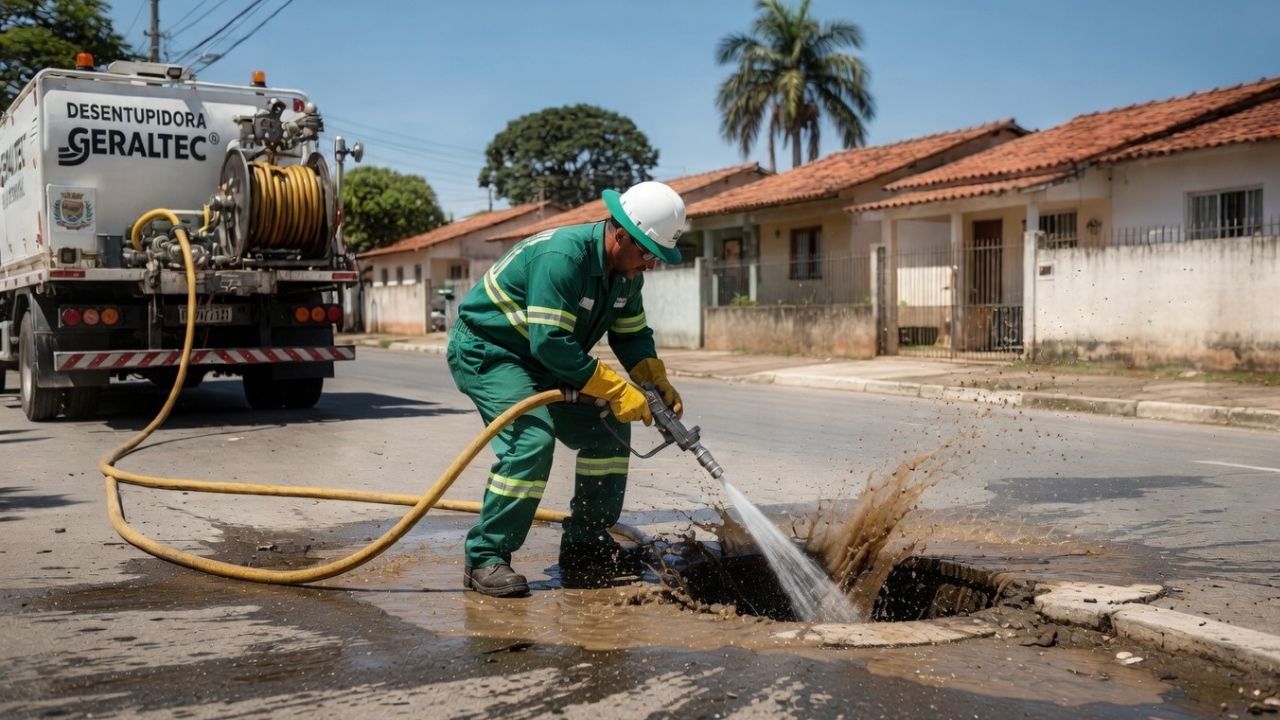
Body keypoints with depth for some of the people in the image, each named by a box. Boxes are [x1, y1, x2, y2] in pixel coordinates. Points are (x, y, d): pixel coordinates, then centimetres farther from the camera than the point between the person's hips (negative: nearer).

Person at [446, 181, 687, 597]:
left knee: (608, 429, 2)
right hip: (484, 351, -9)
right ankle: (484, 558, -16)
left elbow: (632, 335, 9)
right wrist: (617, 389, -30)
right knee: (532, 438, -27)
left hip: (543, 359, 9)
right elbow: (550, 343, -34)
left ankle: (585, 547, 10)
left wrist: (658, 383, -10)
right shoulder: (562, 256, -30)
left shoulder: (627, 271, -2)